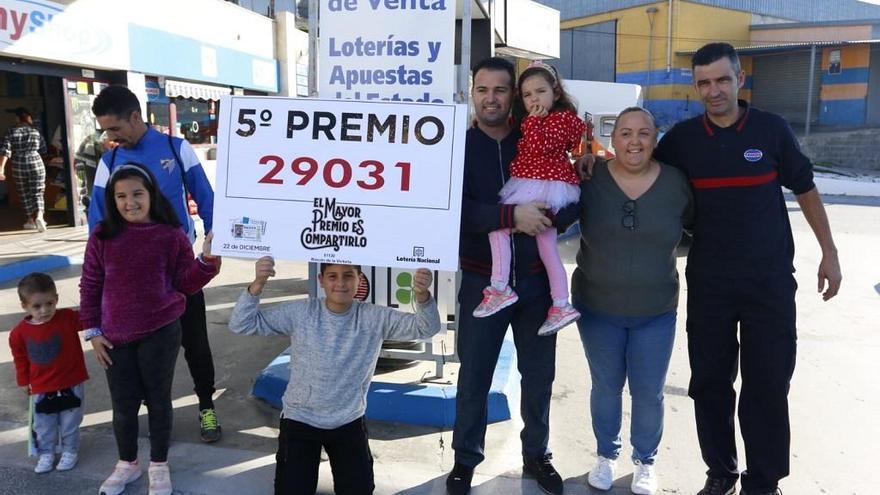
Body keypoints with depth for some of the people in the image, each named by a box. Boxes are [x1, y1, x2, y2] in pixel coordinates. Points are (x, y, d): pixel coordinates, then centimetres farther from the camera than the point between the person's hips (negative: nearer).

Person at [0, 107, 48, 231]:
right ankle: (39, 216, -22)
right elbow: (43, 150, 12)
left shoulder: (11, 131, -2)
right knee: (37, 192, 2)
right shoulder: (35, 130, 3)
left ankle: (31, 221, 19)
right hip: (36, 163, 0)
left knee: (25, 193, 13)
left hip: (19, 165, 0)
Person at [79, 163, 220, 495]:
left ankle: (159, 466, 30)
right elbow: (89, 286, 6)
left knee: (158, 399, 11)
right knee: (123, 404, 13)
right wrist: (92, 331, 5)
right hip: (116, 337, 2)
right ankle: (127, 463, 37)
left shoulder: (171, 235, -5)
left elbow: (185, 283, -2)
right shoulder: (101, 237, 0)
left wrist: (207, 261, -19)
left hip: (161, 333, -2)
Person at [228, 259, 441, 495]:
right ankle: (308, 460, 28)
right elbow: (241, 325, -15)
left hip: (349, 422, 1)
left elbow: (426, 328, -19)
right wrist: (258, 284, -33)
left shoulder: (374, 318, -12)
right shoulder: (300, 313, -13)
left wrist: (422, 296, -41)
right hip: (300, 419, 0)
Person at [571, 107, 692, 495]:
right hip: (597, 308, 0)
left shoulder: (676, 182, -6)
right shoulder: (590, 179, -9)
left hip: (656, 312, 1)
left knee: (648, 392, 11)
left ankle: (645, 461, 35)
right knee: (605, 386, 15)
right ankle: (606, 455, 37)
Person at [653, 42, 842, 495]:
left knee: (767, 385, 6)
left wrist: (829, 253, 6)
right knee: (709, 382, 9)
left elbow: (805, 189, 6)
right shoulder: (682, 138, -1)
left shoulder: (772, 129, -4)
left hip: (770, 281, -1)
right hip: (708, 283, 1)